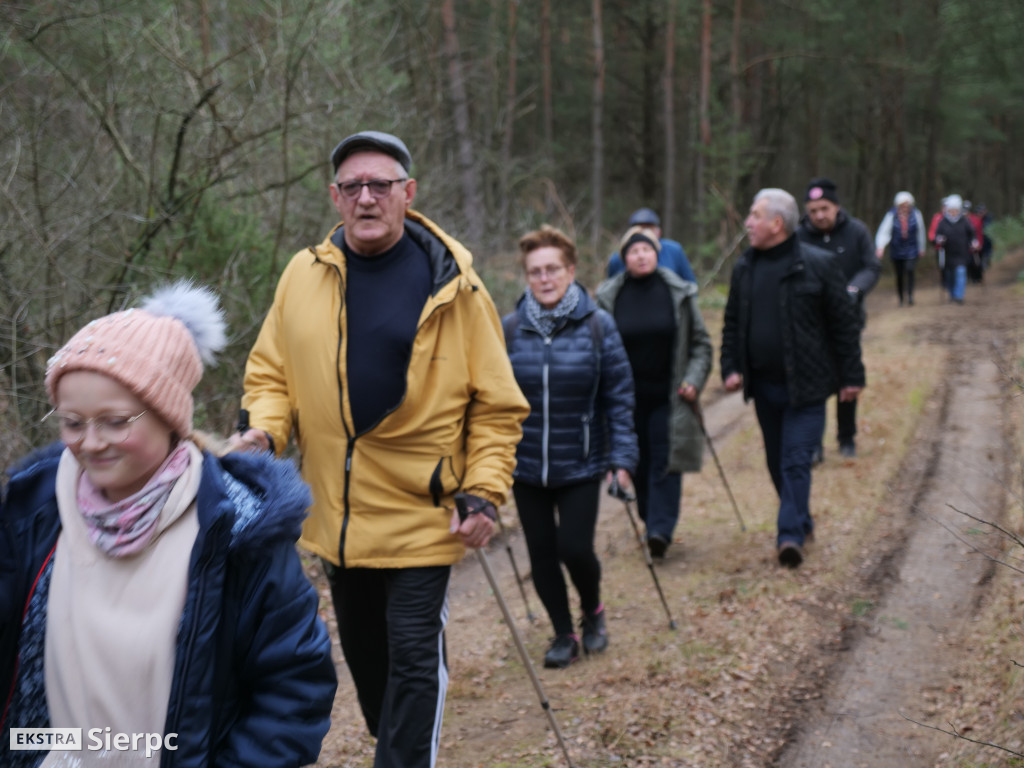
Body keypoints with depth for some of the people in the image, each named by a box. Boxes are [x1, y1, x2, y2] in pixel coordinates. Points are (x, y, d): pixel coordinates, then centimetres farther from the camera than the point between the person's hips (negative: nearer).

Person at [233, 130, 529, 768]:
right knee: (365, 657, 20)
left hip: (420, 516, -4)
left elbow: (496, 404, -4)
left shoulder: (452, 284, -8)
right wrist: (264, 430, -9)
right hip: (336, 516, 5)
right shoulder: (304, 274, 1)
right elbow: (271, 372, 11)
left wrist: (487, 493, -12)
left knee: (414, 659, -4)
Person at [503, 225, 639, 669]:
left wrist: (622, 457, -7)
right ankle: (563, 634, 27)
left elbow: (619, 395, -3)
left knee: (575, 548, -5)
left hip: (581, 464, -2)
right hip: (526, 465, 2)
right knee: (541, 554, 8)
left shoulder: (598, 325, -6)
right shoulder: (509, 329, -2)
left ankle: (593, 613, 27)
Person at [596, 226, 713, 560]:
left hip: (668, 396, -1)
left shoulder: (679, 293, 1)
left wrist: (694, 380, -6)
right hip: (629, 397, 1)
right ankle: (649, 519, 23)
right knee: (639, 462, 7)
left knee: (665, 460, -6)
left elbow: (701, 343, 7)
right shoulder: (609, 296, 1)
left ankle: (661, 529, -8)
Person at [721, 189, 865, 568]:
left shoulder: (819, 264, -9)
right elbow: (732, 323, 15)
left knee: (796, 460, -10)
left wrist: (851, 376, -5)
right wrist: (730, 367, 3)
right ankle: (801, 520, 32)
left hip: (805, 384, -6)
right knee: (777, 462, 15)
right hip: (763, 383, 6)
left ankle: (790, 534, -8)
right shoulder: (744, 267, 7)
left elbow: (844, 324, -5)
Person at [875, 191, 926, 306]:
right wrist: (880, 247, -30)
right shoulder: (891, 215, -7)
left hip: (911, 250, 0)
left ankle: (910, 295, -20)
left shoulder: (916, 214, -2)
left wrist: (921, 248, 17)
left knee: (909, 270, -20)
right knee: (899, 275, 5)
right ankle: (900, 298, 18)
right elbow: (884, 231, -16)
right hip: (896, 251, 0)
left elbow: (920, 232, 11)